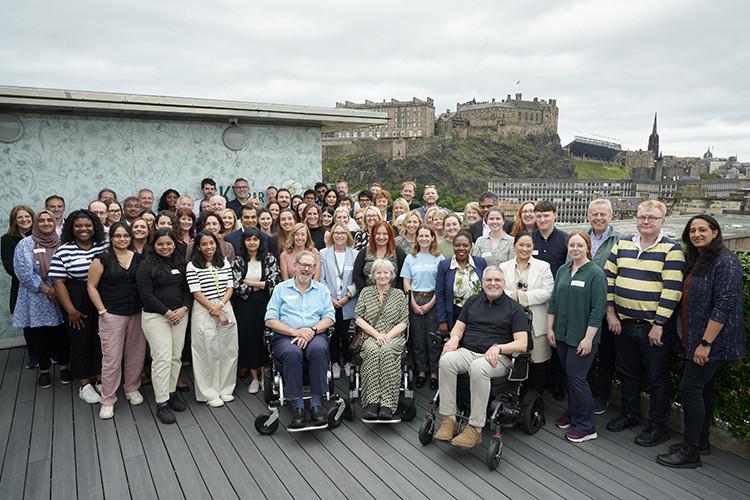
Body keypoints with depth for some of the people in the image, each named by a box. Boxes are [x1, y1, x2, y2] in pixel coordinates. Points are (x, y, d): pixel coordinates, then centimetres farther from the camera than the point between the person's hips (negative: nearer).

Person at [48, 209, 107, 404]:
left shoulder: (104, 247, 2)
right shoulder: (63, 251, -5)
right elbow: (58, 282, -7)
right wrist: (71, 310, -11)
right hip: (78, 304, -2)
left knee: (101, 340, 10)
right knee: (81, 342, 8)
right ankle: (85, 385, 20)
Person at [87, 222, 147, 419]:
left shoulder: (138, 258, 6)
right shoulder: (103, 258, -5)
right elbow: (91, 286, -4)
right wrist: (102, 311, -8)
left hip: (137, 314, 4)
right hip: (112, 315, -4)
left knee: (136, 354, 10)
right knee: (112, 358, -1)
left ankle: (132, 388, 31)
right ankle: (107, 401, 13)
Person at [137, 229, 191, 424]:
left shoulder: (181, 263, 11)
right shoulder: (146, 265, -4)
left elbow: (187, 289, 10)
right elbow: (146, 295, -10)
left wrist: (184, 308, -7)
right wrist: (167, 312, -13)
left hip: (180, 315, 5)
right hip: (156, 316, -5)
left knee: (176, 357, 7)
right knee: (162, 358, -8)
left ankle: (171, 393, 22)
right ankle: (161, 403, -1)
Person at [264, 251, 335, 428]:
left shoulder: (322, 289, 17)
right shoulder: (281, 289, 12)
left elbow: (329, 317, 6)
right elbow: (270, 320, 2)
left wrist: (312, 330, -13)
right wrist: (296, 332, -12)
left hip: (315, 335, 1)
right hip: (285, 336, -1)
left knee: (318, 349, -34)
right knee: (292, 353, -35)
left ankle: (316, 403, -25)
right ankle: (297, 405, -25)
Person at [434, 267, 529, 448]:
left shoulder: (514, 308, 5)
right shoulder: (472, 301, 18)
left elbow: (522, 344, -3)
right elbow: (458, 328, 18)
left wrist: (498, 347, -19)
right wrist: (454, 338, -6)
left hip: (498, 358, -4)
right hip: (467, 351, 4)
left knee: (478, 367, -38)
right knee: (446, 360, -30)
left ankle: (475, 428, -29)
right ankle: (448, 419, -23)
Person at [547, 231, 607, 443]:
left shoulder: (596, 273, -10)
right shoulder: (563, 270, 8)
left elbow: (598, 309, -13)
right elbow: (554, 301, 12)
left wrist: (588, 338, -16)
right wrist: (550, 328, 9)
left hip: (582, 337, -5)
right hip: (562, 334, 6)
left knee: (577, 377, -3)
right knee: (569, 375, 14)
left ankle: (585, 425, 11)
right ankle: (573, 413, 31)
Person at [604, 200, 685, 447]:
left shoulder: (671, 249, -8)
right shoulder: (623, 244, 7)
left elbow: (672, 289, -14)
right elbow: (609, 278, 8)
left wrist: (659, 324, -16)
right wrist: (610, 313, 2)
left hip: (654, 326, -5)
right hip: (623, 322, 5)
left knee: (657, 378, 7)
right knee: (627, 371, 18)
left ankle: (657, 425, 23)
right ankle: (629, 414, 36)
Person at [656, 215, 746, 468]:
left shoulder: (725, 262, -16)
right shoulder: (696, 261, 11)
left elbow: (724, 307, -22)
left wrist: (705, 343, -23)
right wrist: (690, 339, 16)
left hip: (711, 342, -9)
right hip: (695, 338, 9)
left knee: (691, 388, -7)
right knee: (704, 388, 16)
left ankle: (690, 452, 2)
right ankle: (701, 441, 29)